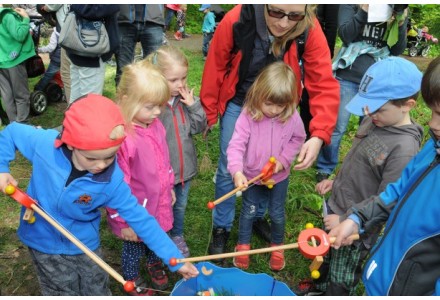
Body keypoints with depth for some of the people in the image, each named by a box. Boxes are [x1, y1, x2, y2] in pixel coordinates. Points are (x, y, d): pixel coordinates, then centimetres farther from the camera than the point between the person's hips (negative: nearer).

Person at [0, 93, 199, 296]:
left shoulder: (112, 180, -28)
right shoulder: (44, 144, -27)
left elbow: (139, 218, -22)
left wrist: (175, 258, -22)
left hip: (84, 246, 0)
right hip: (44, 243, 0)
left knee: (98, 293, 21)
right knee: (64, 294, 20)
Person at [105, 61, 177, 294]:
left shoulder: (154, 125, -8)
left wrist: (169, 187, 17)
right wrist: (123, 222, -17)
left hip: (159, 202, 7)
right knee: (134, 246, 21)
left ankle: (154, 263, 61)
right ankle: (132, 278, 51)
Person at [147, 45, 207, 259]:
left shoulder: (186, 97, -5)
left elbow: (199, 127, -4)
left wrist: (193, 105, -18)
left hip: (184, 167, 5)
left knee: (180, 205, 26)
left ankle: (177, 236, 51)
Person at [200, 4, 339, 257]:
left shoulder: (309, 30, -27)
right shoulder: (236, 21, -29)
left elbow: (325, 84, -28)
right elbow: (215, 68, -15)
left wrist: (319, 135, -42)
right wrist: (208, 113, -4)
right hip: (238, 104, -1)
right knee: (228, 169, 3)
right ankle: (222, 227, 26)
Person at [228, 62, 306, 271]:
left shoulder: (292, 117, -18)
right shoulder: (248, 116, -24)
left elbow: (298, 139, -1)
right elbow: (236, 145, -28)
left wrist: (283, 159, -15)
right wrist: (237, 171, -43)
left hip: (279, 177, 1)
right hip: (252, 176, -1)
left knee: (277, 214, 17)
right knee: (248, 212, 17)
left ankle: (277, 247, 43)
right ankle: (243, 245, 40)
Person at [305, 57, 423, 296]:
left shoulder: (404, 148, -28)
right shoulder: (374, 121, -4)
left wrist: (346, 220, -20)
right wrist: (335, 182, 11)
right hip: (335, 207, 8)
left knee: (341, 281, 16)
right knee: (325, 260, 30)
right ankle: (320, 290, 57)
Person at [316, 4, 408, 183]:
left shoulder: (398, 11, 5)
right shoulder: (352, 5, -1)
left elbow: (397, 50, 2)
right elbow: (345, 35, -13)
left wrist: (401, 24, -13)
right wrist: (363, 11, -23)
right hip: (348, 77, -3)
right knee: (336, 127, 4)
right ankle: (325, 168, 22)